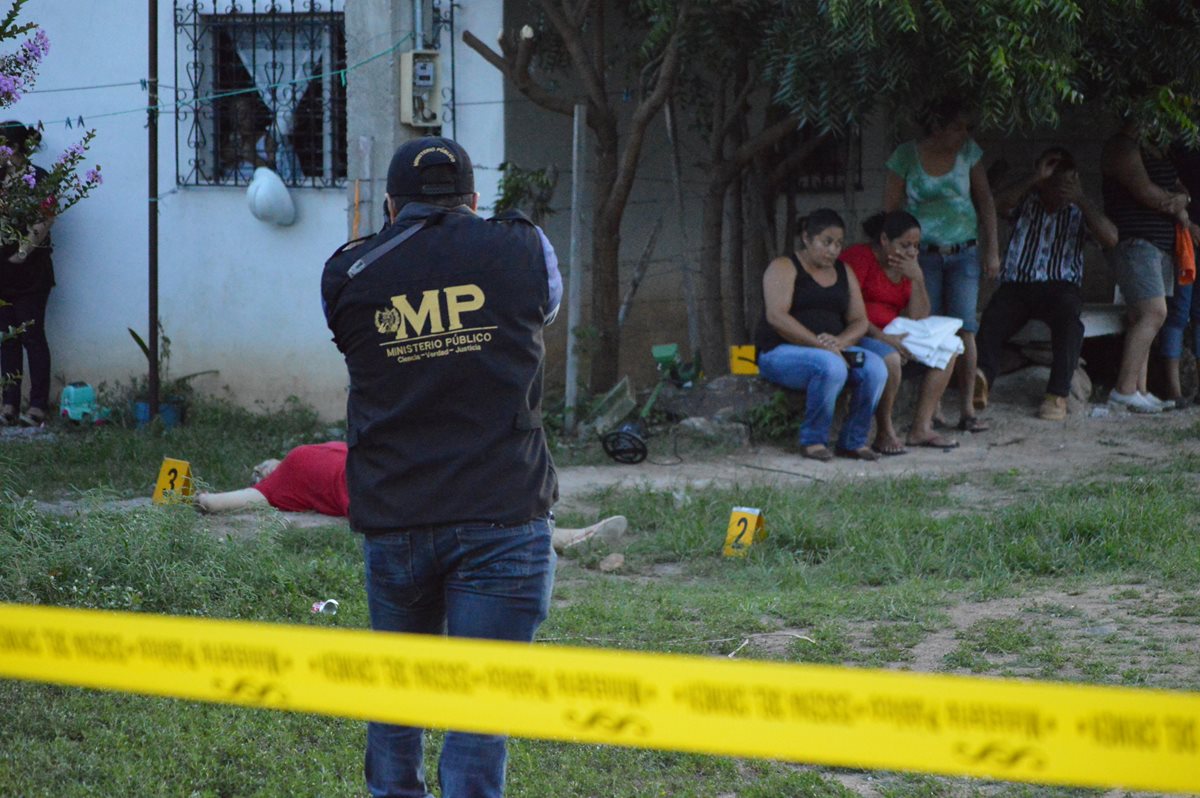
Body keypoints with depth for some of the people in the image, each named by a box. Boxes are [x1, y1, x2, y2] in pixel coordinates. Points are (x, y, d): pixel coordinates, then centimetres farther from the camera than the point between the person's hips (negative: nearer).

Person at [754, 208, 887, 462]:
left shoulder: (844, 273, 16)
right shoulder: (784, 268, -3)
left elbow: (860, 321, 10)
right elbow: (776, 316, -18)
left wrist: (840, 342, -14)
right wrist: (820, 344, -24)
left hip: (832, 351, 6)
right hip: (781, 352, -6)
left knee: (875, 367, -23)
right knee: (831, 367, -37)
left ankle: (853, 441, -11)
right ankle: (813, 440, -21)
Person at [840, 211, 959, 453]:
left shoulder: (907, 267, 14)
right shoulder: (860, 258, -11)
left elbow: (919, 319, 7)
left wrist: (917, 278, -6)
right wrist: (883, 337, -28)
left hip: (891, 338, 9)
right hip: (856, 336, -9)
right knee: (890, 359, -37)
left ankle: (921, 428, -5)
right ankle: (885, 433, -22)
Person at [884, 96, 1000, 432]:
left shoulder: (968, 152, 3)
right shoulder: (906, 156, -4)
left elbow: (984, 201, 9)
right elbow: (891, 209, -1)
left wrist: (991, 250, 6)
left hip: (963, 252, 2)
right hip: (922, 254, -2)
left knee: (964, 326, -6)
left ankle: (968, 410, -3)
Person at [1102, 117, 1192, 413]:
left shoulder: (1157, 151, 21)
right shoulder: (1122, 147, -8)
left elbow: (1182, 190, 16)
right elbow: (1145, 191, -18)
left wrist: (1179, 200, -7)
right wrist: (1176, 207, -2)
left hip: (1161, 244, 10)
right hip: (1135, 241, -9)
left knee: (1144, 317, 6)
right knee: (1154, 313, -18)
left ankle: (1138, 390, 5)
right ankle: (1125, 389, -19)